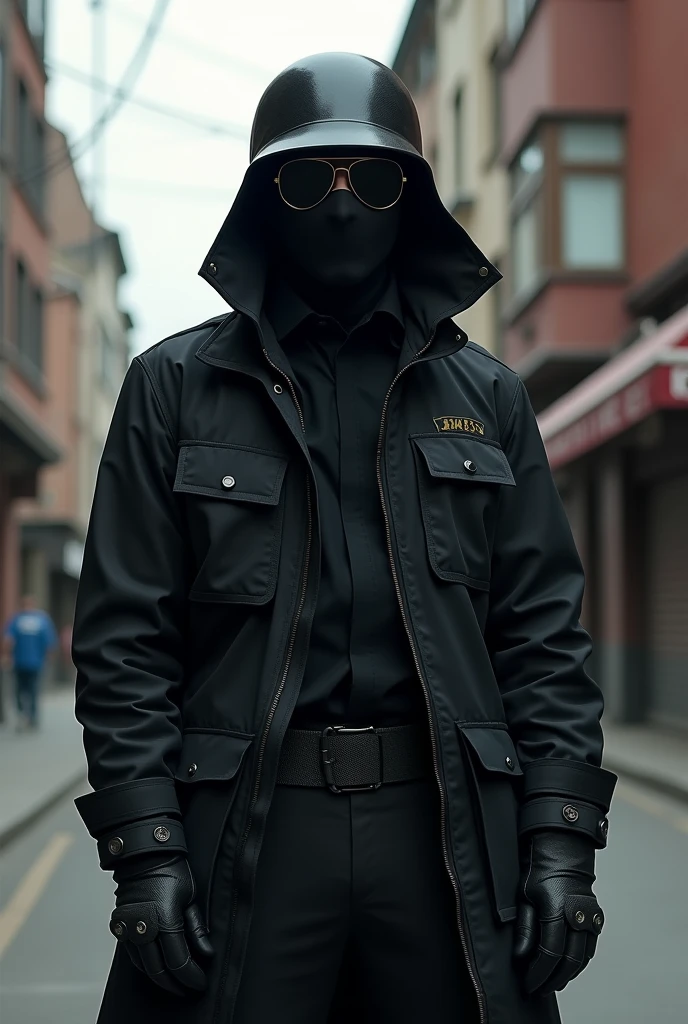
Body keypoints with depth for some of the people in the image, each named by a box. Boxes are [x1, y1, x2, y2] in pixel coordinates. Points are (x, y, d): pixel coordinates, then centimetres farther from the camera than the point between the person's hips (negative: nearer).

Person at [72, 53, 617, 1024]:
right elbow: (124, 635, 2)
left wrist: (561, 841, -1)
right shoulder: (175, 387, 6)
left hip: (451, 825, 2)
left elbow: (544, 630, 8)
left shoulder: (485, 396, 11)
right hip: (245, 830, -1)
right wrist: (144, 847, -8)